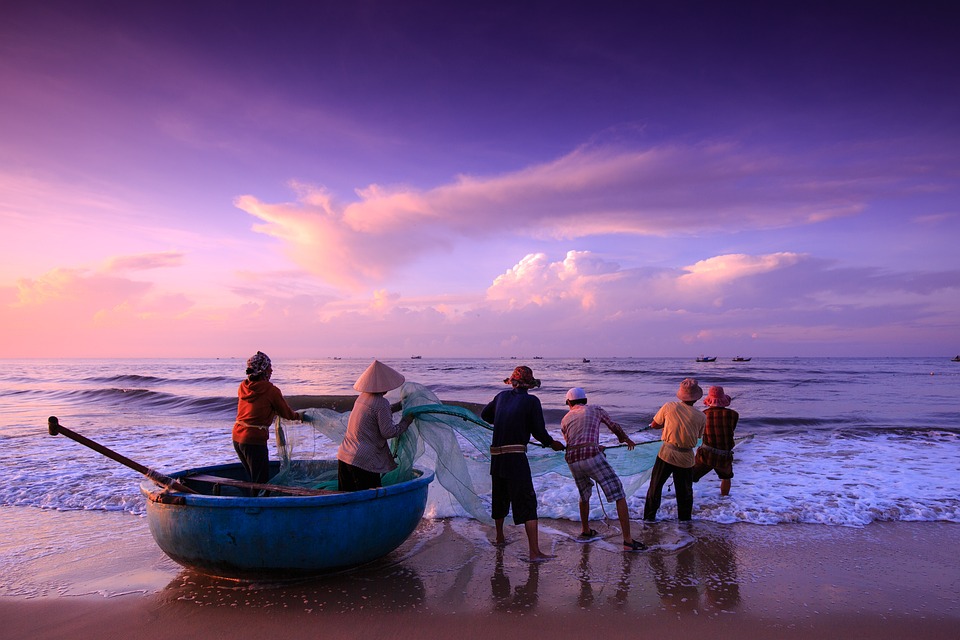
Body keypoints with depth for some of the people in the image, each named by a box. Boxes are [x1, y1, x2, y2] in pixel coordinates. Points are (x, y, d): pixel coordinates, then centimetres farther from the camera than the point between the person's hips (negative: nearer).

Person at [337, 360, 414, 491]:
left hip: (344, 456, 8)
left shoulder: (362, 397, 10)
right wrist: (406, 421, 0)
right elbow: (388, 432, -13)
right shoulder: (381, 403, -15)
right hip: (364, 461, -8)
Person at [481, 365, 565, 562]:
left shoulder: (502, 396, 9)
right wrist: (552, 443, 13)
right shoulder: (531, 401, -6)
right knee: (527, 503, -4)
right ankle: (535, 552, -8)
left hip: (496, 457, 6)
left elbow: (485, 415, 24)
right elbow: (539, 431, -6)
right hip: (516, 458, -6)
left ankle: (499, 537, 42)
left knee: (500, 498, 23)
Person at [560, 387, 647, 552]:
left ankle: (585, 531, 42)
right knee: (619, 495, 1)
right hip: (592, 456, -4)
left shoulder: (565, 419, 23)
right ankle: (628, 541, -3)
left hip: (572, 461, 5)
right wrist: (626, 439, 43)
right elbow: (615, 427, 22)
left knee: (584, 494, 30)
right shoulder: (596, 409, 16)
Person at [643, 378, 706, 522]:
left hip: (667, 453, 0)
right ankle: (684, 519, 28)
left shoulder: (669, 407, -9)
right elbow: (697, 436, 8)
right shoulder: (701, 417, -7)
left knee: (655, 486, 14)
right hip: (686, 457, 1)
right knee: (685, 491, 18)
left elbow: (654, 425, 2)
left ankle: (649, 516, 21)